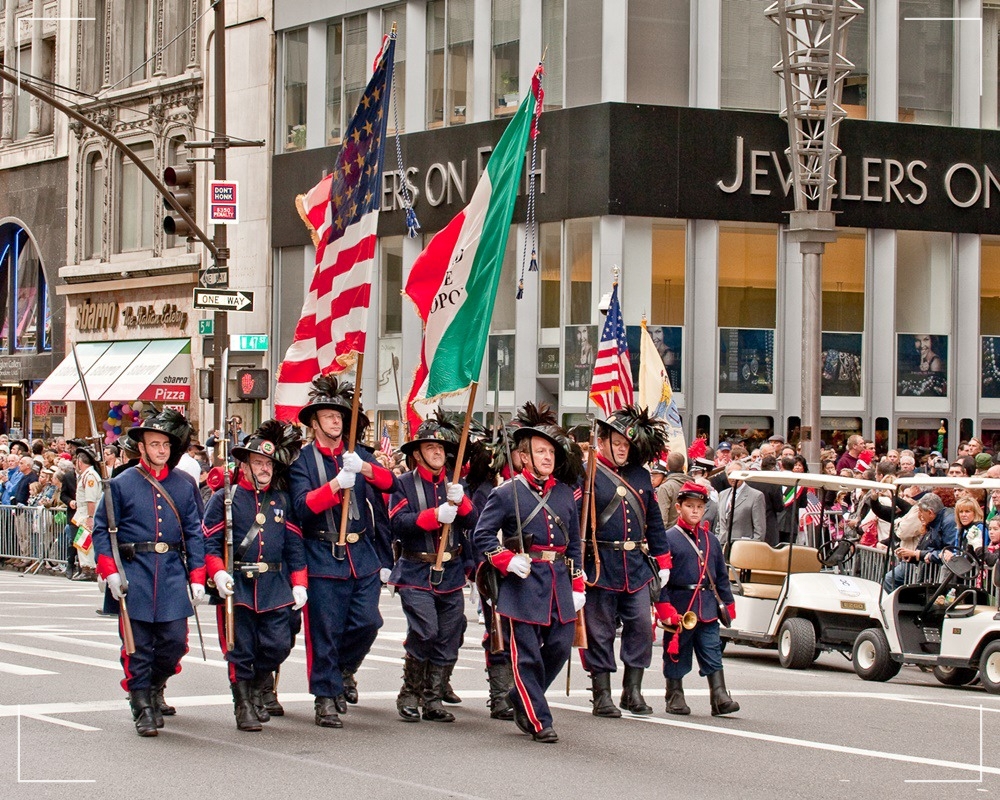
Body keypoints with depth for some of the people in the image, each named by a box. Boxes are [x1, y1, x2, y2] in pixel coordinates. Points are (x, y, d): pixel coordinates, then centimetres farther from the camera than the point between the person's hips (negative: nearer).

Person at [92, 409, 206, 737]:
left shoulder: (184, 486, 9)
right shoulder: (121, 484, 1)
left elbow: (194, 533, 10)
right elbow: (101, 530, 1)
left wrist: (197, 578, 4)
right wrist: (110, 571, -10)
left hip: (173, 572, 2)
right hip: (134, 574, -2)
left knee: (175, 641, -1)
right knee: (137, 646, 0)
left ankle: (154, 686, 27)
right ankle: (143, 708, 10)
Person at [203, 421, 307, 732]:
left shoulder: (282, 500, 13)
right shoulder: (225, 499, 3)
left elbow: (295, 544, 14)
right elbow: (209, 540, -2)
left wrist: (299, 584, 6)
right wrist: (218, 573, -17)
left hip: (275, 587, 3)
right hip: (238, 586, -3)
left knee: (277, 645, 0)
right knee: (240, 651, -1)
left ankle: (262, 685, 29)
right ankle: (244, 706, 9)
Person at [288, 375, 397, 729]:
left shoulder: (358, 456, 12)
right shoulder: (303, 460, 2)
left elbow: (389, 483, -4)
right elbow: (303, 505, -12)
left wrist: (363, 468, -24)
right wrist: (336, 483, -25)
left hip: (363, 556, 3)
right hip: (323, 558, -3)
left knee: (367, 622, -2)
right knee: (325, 631, -2)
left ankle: (344, 669, 26)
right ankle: (326, 698, 7)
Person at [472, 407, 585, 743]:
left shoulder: (565, 493, 13)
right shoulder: (507, 493, -2)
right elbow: (482, 536, -1)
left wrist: (577, 585, 13)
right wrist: (508, 561, -15)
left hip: (559, 581, 5)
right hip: (523, 582, -5)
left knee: (559, 647, 5)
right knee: (527, 655, -3)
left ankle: (521, 700, 27)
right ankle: (538, 721, 5)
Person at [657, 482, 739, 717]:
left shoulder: (710, 540, 12)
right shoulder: (668, 539, -4)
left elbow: (722, 576, 17)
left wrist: (728, 605, 13)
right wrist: (665, 609, -13)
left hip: (707, 609, 4)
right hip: (679, 608, -4)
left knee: (713, 655, -2)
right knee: (676, 657, 6)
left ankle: (720, 698, -4)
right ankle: (675, 698, 17)